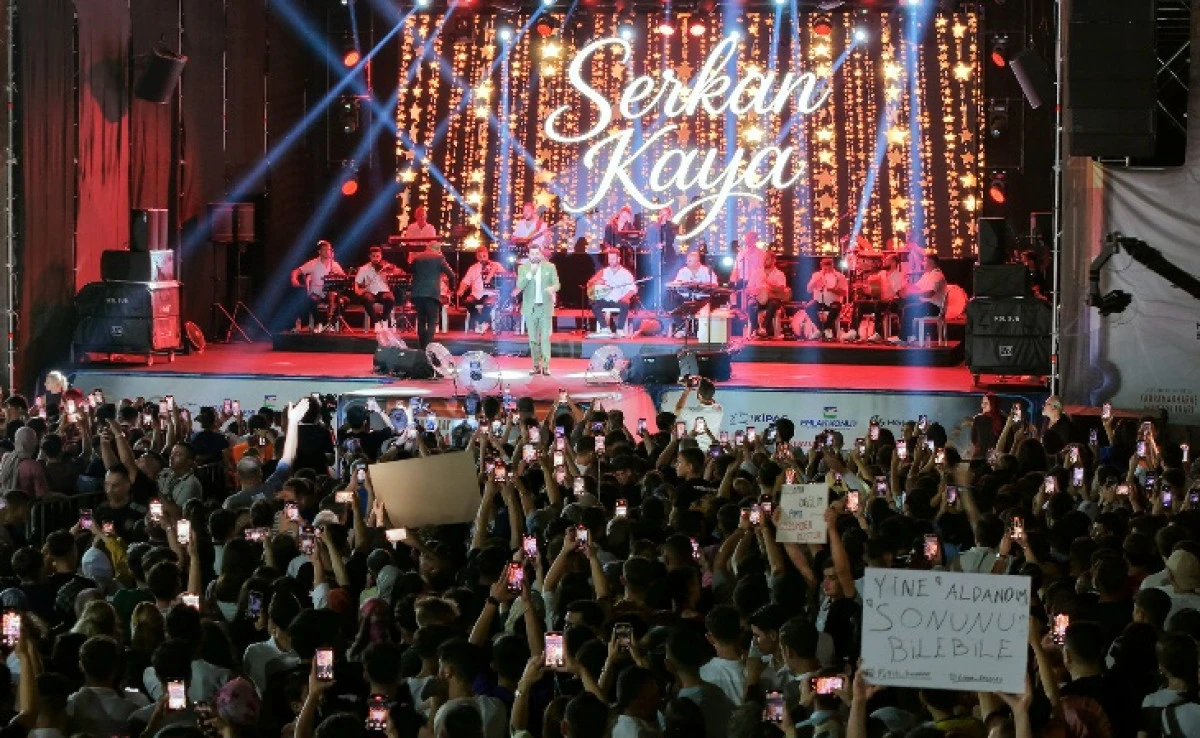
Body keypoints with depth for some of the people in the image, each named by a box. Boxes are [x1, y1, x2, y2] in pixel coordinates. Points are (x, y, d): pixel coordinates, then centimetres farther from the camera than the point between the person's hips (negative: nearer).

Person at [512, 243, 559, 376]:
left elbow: (557, 284, 0)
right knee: (533, 339, 4)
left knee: (545, 338, -7)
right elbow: (519, 286, -7)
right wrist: (530, 272, -17)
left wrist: (552, 288, -24)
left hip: (545, 307, -1)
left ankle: (546, 366, -7)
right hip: (530, 308, 1)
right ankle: (536, 365, 11)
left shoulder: (550, 267, 4)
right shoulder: (523, 268, 3)